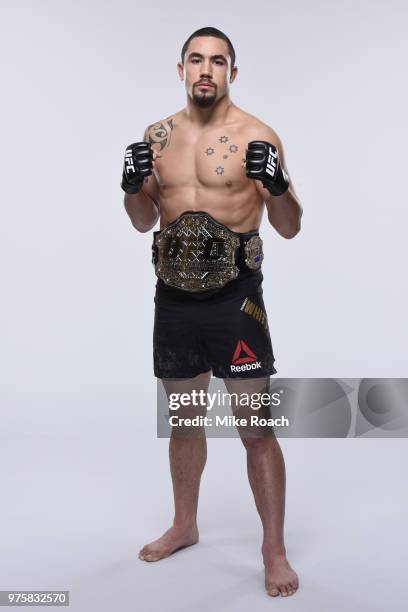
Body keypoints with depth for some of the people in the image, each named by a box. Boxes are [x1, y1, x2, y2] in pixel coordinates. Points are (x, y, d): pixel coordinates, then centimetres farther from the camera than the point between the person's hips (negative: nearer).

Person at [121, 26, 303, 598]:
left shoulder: (257, 135, -5)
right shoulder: (157, 136, 8)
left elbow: (290, 228, -5)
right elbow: (144, 222, 14)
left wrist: (278, 184, -24)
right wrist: (133, 186, -7)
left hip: (234, 295, -4)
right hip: (174, 295, 5)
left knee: (256, 428, -1)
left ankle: (275, 551, 16)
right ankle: (184, 526, 38)